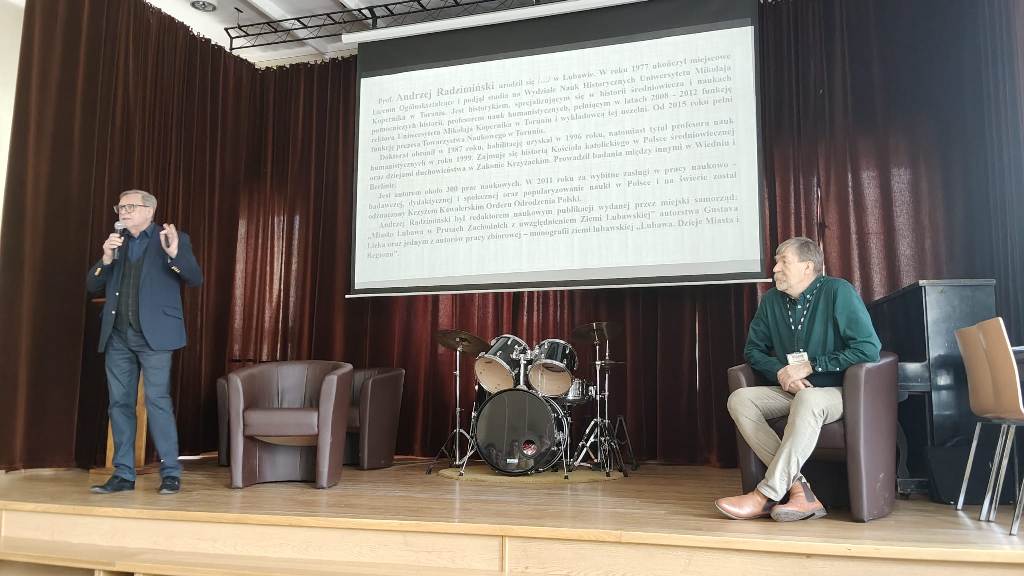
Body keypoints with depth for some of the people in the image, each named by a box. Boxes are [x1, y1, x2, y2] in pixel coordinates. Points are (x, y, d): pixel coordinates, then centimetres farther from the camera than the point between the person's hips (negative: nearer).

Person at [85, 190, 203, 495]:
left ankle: (170, 473, -3)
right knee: (119, 403, 6)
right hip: (118, 335, 5)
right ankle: (123, 474, 13)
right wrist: (106, 258, -6)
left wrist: (174, 253, -24)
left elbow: (195, 278, -7)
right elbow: (92, 284, 12)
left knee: (157, 400, -9)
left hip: (153, 334, -5)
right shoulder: (115, 243, 17)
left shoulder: (173, 238, 2)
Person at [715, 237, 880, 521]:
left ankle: (766, 495, -33)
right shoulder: (772, 300, 7)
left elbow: (869, 348, -16)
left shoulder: (837, 292, -10)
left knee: (807, 399, -39)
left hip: (837, 391, -6)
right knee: (739, 399, -19)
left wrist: (810, 366, -16)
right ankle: (798, 490, -29)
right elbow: (753, 349, 13)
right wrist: (781, 373, -7)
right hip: (790, 391, 6)